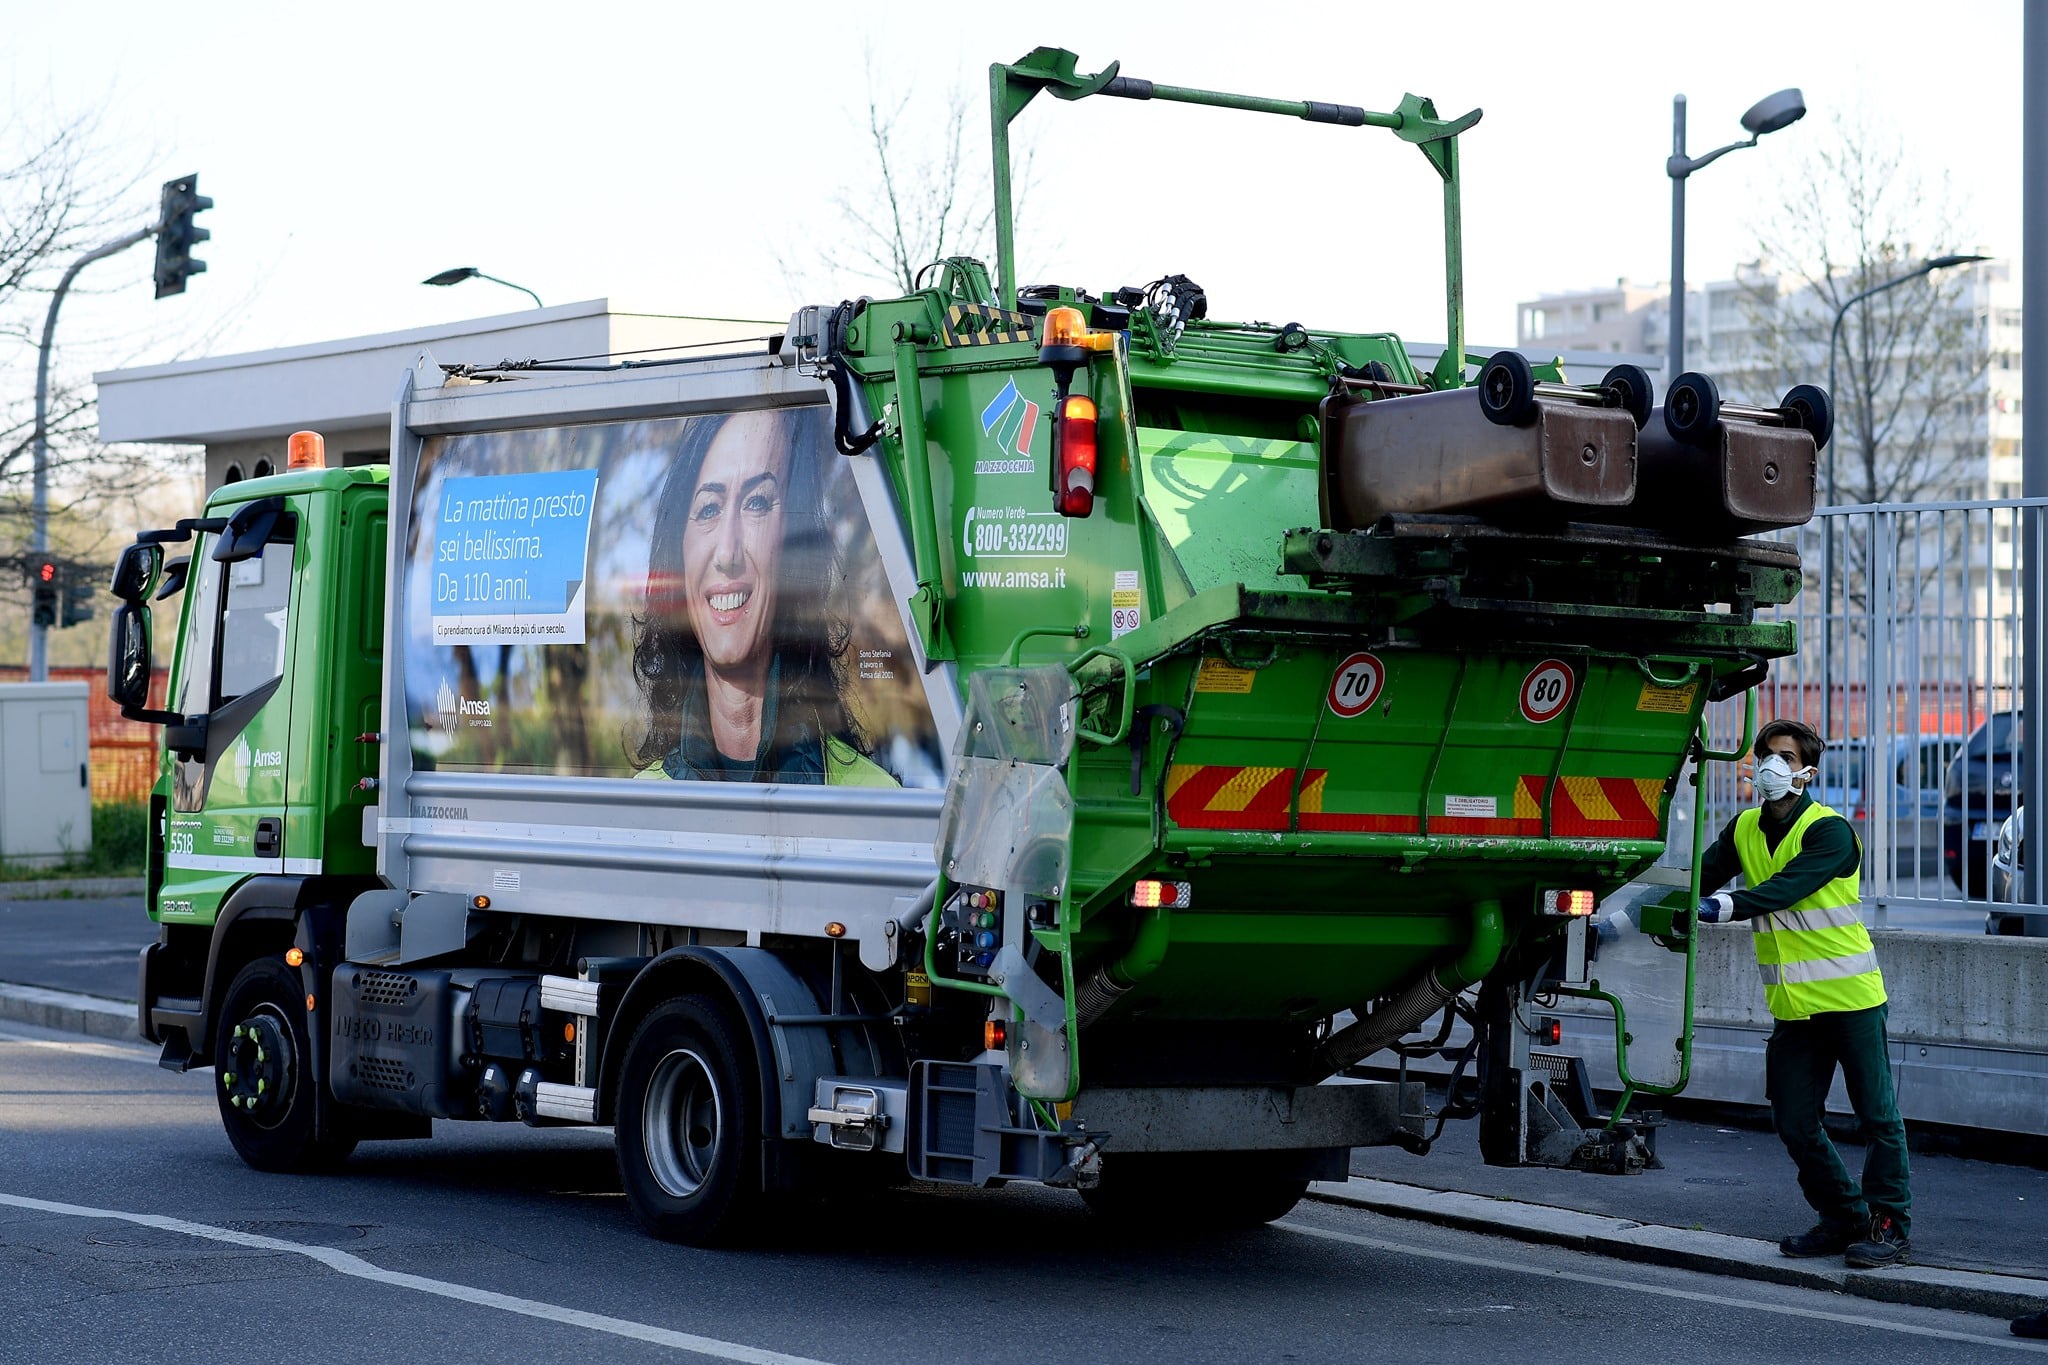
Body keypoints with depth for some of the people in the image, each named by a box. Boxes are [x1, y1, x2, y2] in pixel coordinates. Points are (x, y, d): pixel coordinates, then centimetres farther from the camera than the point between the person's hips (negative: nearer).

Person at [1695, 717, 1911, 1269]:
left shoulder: (1829, 830, -13)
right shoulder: (1744, 830, 8)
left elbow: (1785, 888, -27)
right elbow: (1700, 876, -2)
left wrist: (1725, 907, -40)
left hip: (1850, 995, -6)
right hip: (1792, 1003, 6)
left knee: (1877, 1115, -1)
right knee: (1795, 1121, 6)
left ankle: (1890, 1223, 10)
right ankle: (1843, 1218, 21)